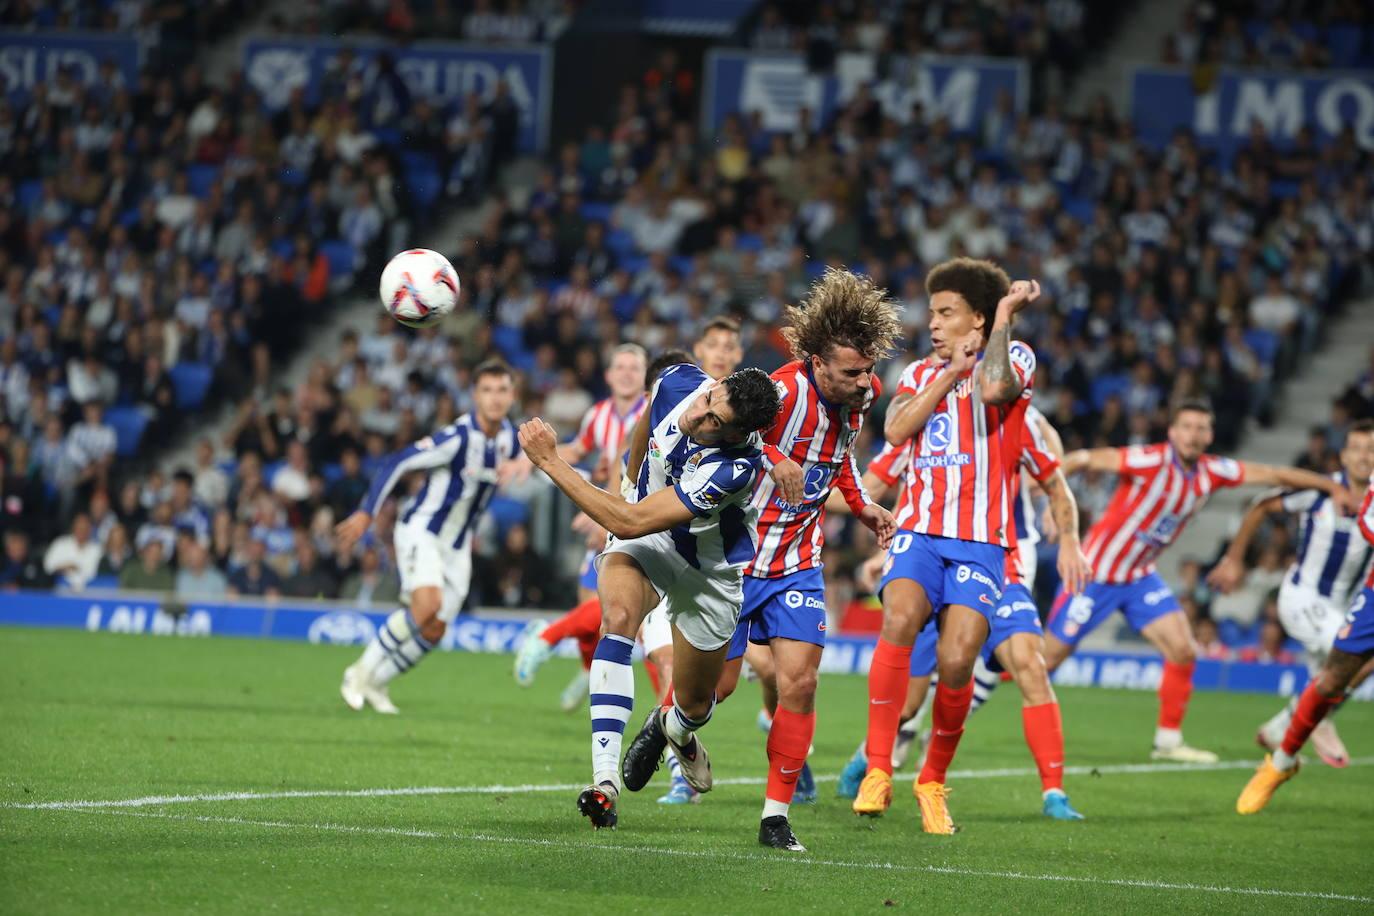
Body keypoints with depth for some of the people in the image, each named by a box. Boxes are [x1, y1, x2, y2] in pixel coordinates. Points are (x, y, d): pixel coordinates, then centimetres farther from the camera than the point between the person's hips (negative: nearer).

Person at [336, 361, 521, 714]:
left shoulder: (509, 437, -1)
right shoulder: (457, 437, -23)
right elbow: (396, 463, -21)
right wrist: (366, 513, -24)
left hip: (456, 545, 7)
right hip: (421, 530, -7)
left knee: (434, 631, 3)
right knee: (427, 605, -28)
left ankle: (375, 683, 22)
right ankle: (361, 671, -11)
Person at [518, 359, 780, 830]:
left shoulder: (736, 468, -39)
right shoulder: (678, 382, -24)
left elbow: (629, 522, -37)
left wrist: (550, 462, -35)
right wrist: (632, 473, 22)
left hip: (710, 569, -3)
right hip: (645, 540, 3)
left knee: (695, 706, 12)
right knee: (619, 616, -31)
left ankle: (672, 729, 54)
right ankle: (605, 778, -38)